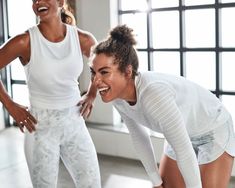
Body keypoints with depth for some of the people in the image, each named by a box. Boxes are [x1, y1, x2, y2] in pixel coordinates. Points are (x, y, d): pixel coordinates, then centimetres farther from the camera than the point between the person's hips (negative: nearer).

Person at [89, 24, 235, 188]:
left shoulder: (153, 94, -39)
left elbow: (184, 152, -30)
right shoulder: (117, 95, -15)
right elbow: (139, 136, 0)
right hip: (181, 134, 6)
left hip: (215, 132, -6)